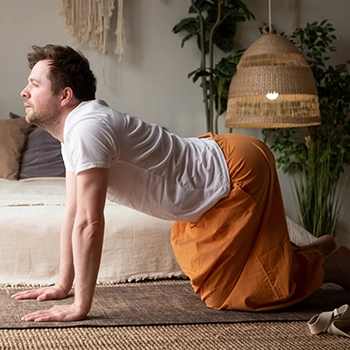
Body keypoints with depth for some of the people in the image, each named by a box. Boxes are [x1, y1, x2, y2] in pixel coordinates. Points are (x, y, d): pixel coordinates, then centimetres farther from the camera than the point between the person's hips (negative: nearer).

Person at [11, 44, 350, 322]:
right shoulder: (73, 130, 6)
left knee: (223, 288, -2)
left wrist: (79, 306, -24)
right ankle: (317, 249, 31)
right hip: (218, 162, 10)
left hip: (238, 171, -10)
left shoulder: (86, 128, -25)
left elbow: (89, 224, -28)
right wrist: (62, 285, 10)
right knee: (200, 263, 24)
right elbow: (72, 214, 10)